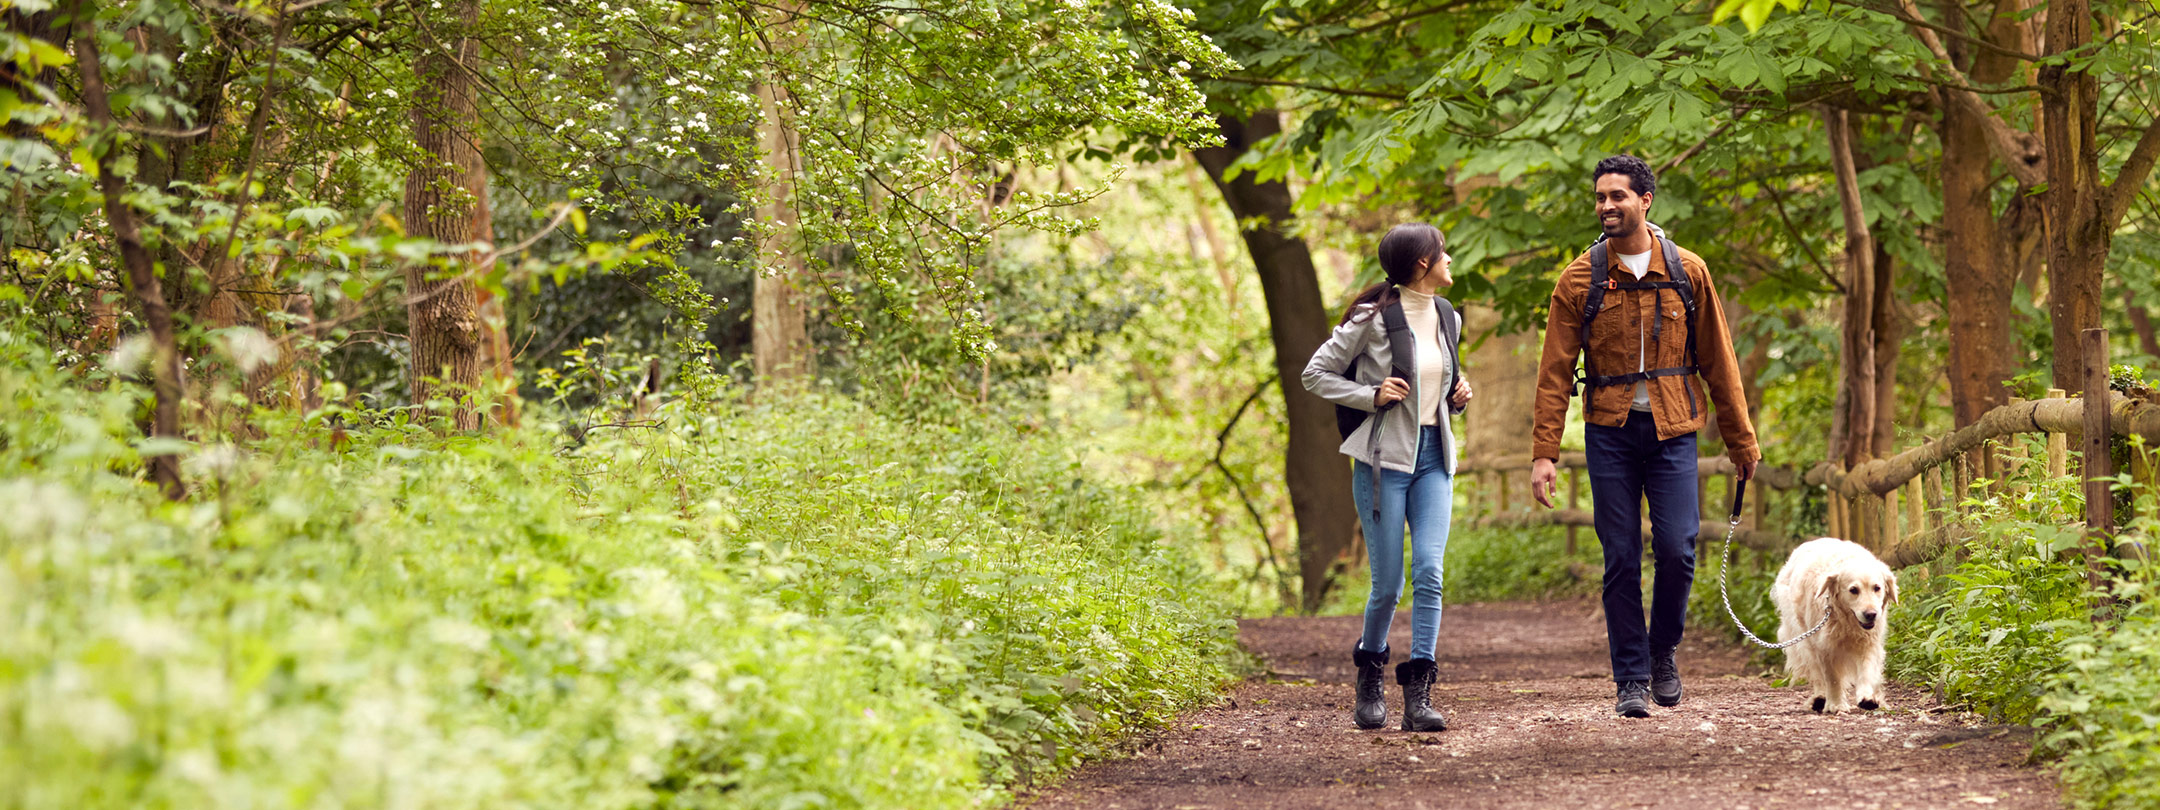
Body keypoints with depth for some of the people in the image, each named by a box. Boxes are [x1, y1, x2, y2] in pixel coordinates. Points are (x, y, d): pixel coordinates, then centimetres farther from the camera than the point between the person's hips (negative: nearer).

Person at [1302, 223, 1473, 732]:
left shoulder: (1447, 318, 11)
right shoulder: (1373, 318, -8)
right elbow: (1316, 374, -3)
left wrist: (1458, 397, 6)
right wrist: (1372, 395, -14)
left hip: (1434, 458, 5)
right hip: (1385, 458, -5)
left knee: (1429, 573, -11)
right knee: (1388, 584, -2)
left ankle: (1419, 694, -11)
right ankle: (1370, 673, 24)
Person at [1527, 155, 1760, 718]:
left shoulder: (1686, 272, 3)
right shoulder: (1580, 280, 1)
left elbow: (1718, 360, 9)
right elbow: (1555, 371, 0)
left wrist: (1741, 440, 10)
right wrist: (1544, 453, -8)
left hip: (1672, 432, 0)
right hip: (1610, 432, 0)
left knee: (1677, 549, -10)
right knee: (1621, 560, -1)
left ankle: (1663, 651, 15)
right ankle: (1632, 678, 6)